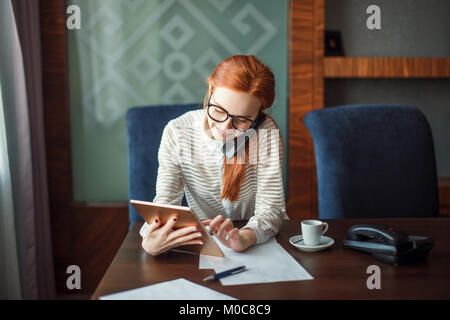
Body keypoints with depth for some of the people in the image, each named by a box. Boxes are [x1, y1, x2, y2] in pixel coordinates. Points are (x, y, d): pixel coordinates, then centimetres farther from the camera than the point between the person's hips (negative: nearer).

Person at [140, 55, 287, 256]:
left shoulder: (266, 132, -15)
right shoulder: (176, 133, -11)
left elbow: (271, 207, -17)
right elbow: (165, 202, -13)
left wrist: (244, 238, -38)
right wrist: (150, 242, -36)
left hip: (261, 242, 0)